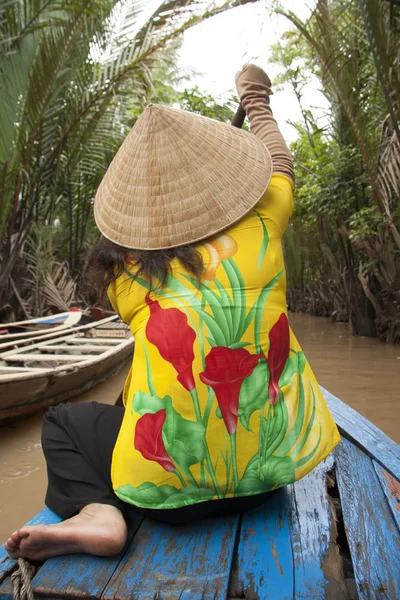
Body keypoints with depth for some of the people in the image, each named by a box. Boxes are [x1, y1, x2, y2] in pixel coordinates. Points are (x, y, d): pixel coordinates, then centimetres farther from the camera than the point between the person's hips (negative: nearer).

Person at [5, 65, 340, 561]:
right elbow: (281, 165, 17)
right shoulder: (259, 227, -5)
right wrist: (256, 100, 32)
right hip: (267, 472, 4)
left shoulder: (124, 271, -6)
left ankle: (96, 509, -5)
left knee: (63, 421, 18)